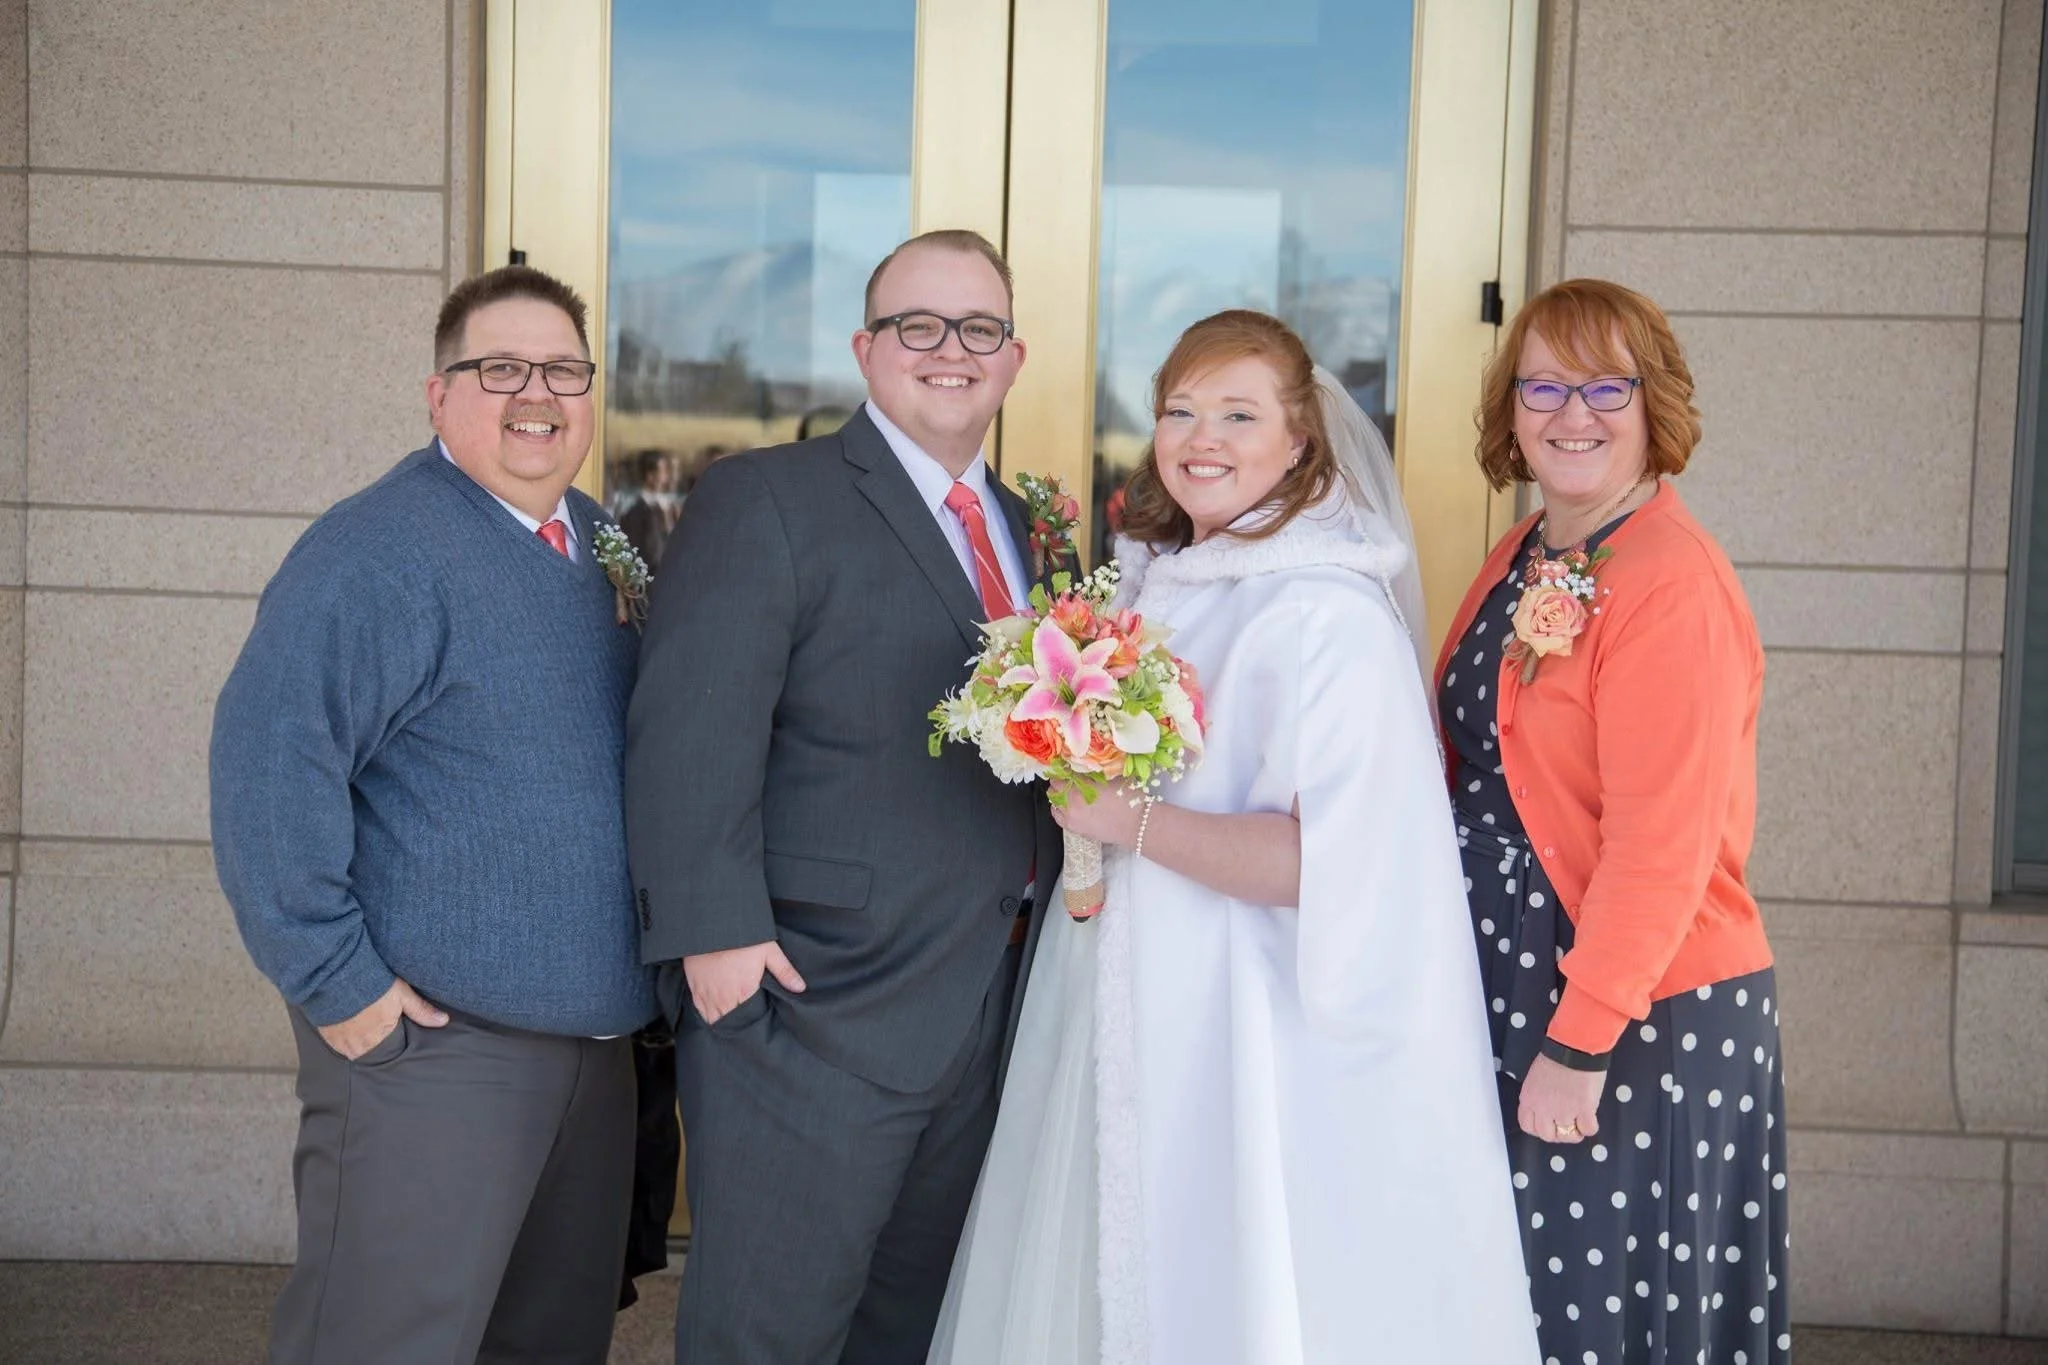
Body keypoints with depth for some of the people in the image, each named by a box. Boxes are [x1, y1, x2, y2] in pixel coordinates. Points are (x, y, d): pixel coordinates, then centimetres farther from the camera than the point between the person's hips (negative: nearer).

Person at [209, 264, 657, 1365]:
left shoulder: (595, 544, 12)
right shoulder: (376, 552, -14)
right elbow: (267, 767, -21)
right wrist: (332, 982, -20)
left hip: (593, 1034, 8)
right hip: (431, 1042, -8)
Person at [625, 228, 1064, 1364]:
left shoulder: (1024, 528, 16)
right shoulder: (764, 501, -7)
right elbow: (690, 735, -15)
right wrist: (717, 932, -21)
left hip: (990, 1016, 7)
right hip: (816, 1010, -7)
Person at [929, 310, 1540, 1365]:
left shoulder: (1330, 616, -17)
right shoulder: (1147, 581, 8)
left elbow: (1328, 863, -24)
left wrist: (1130, 822, -19)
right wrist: (1073, 782, 4)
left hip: (1256, 1034, -7)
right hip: (1130, 1014, 8)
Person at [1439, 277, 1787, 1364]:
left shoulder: (1674, 583, -18)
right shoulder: (1523, 559, 9)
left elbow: (1662, 846, -21)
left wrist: (1580, 1045, -21)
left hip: (1639, 1026, -8)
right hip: (1512, 990, 8)